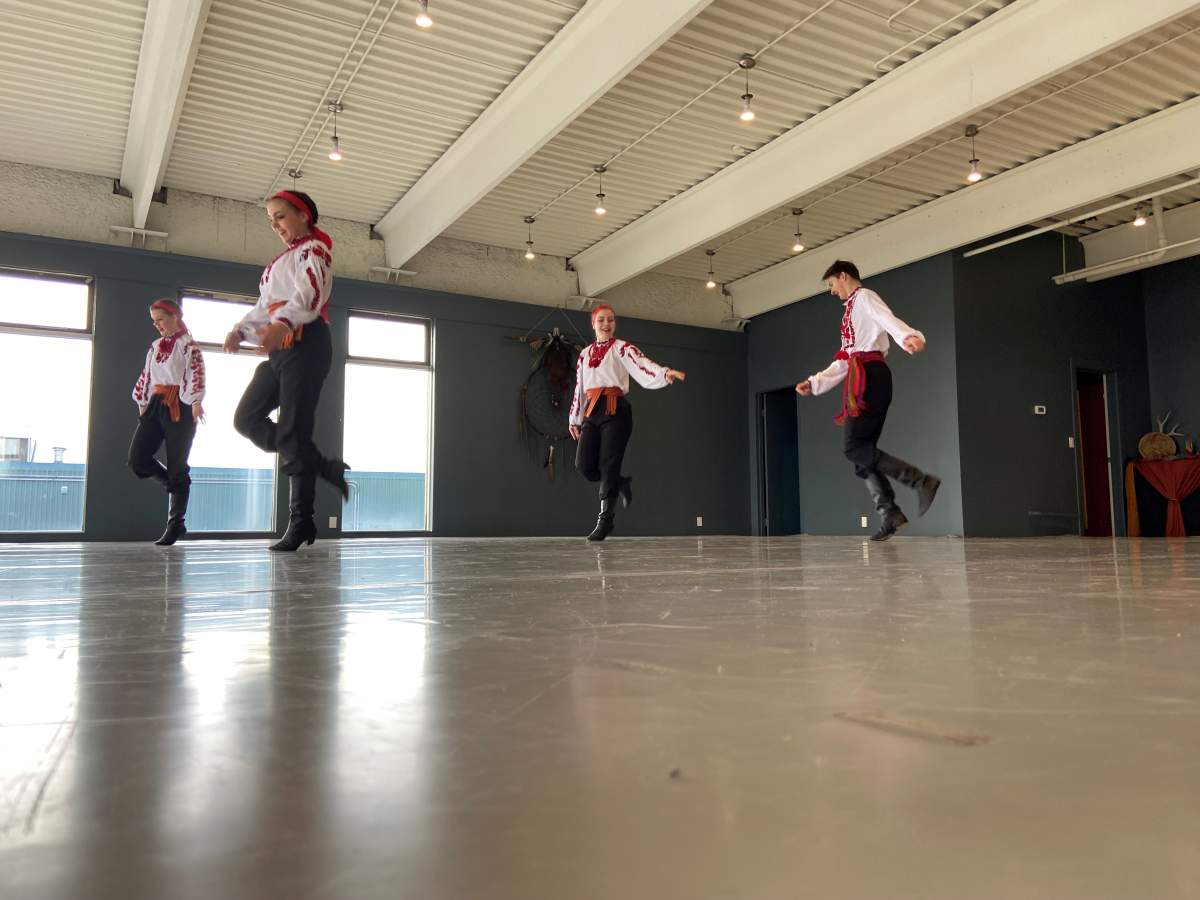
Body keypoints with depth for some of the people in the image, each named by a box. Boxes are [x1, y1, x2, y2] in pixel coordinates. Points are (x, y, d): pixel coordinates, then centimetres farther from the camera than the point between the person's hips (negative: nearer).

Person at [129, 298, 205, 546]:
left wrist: (196, 402, -32)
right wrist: (143, 404, 17)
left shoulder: (188, 345, -4)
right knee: (138, 460, -2)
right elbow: (146, 376, 22)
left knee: (177, 467, -4)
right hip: (156, 405, 7)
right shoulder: (155, 346, 18)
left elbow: (196, 374, -18)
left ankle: (175, 525, 2)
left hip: (179, 408, -7)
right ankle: (177, 487, 21)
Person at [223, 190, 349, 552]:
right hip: (279, 347, 9)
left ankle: (300, 522, -8)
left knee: (293, 430, -12)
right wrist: (240, 330, 5)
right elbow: (265, 306, 25)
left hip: (305, 343, -9)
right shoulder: (281, 261, 29)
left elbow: (309, 294, -20)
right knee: (247, 417, 3)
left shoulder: (314, 249, 0)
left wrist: (283, 323, -38)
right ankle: (324, 467, 5)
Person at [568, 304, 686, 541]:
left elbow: (643, 365, -14)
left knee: (608, 465, -9)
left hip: (615, 410, -5)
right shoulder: (585, 353, 20)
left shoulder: (621, 348, 4)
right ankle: (621, 484, 23)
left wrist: (665, 373, -34)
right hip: (592, 412, 5)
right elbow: (579, 388, 23)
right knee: (584, 465, -5)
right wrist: (575, 419, 23)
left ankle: (605, 520, -2)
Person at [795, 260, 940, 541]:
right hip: (860, 377, 9)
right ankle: (889, 512, -3)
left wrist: (908, 336, -42)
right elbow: (843, 362, 32)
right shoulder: (852, 310, 31)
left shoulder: (864, 297, 3)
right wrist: (814, 383, 29)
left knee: (856, 448, -17)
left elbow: (888, 319, -21)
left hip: (869, 375, -9)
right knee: (861, 451, 1)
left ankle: (922, 481, -21)